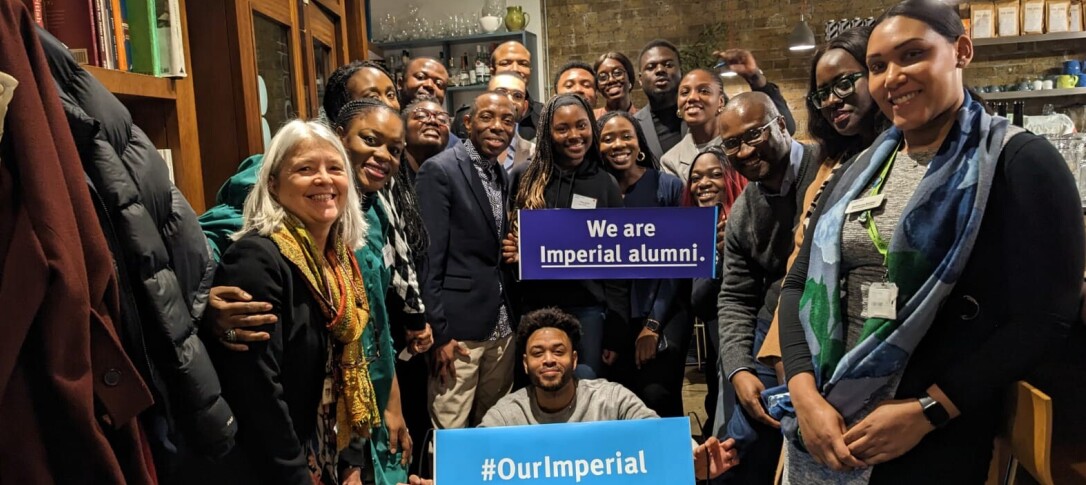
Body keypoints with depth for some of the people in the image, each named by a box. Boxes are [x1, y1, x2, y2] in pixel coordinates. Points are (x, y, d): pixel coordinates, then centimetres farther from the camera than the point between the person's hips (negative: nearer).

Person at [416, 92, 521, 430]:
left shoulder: (501, 175, 13)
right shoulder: (440, 170, -10)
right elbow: (429, 257, -14)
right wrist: (438, 332, -15)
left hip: (502, 326, 7)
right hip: (459, 325, -7)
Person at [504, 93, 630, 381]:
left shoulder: (605, 184, 2)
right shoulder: (526, 178, 2)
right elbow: (507, 234, 12)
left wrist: (615, 333, -1)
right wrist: (511, 251, -12)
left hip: (587, 310, -1)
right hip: (534, 307, 1)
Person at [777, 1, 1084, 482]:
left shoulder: (1021, 162, -5)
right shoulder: (860, 169, 9)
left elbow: (1046, 316, -12)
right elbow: (802, 285, 5)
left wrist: (927, 412, -18)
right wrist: (805, 395, -10)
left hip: (940, 441, -5)